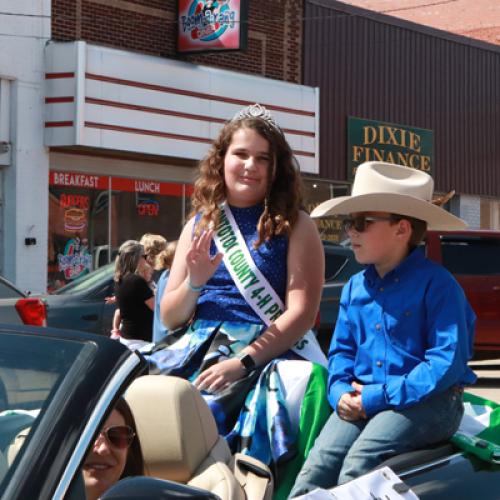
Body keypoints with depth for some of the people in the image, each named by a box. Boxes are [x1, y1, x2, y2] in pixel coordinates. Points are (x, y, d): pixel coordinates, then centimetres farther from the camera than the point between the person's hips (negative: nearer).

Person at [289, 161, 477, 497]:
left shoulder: (435, 283, -9)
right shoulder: (355, 287, 13)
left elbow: (449, 361, -16)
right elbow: (342, 349, 20)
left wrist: (379, 397, -18)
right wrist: (341, 391, -4)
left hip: (426, 399, -6)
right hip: (364, 399, 6)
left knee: (359, 463, -29)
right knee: (319, 464, -20)